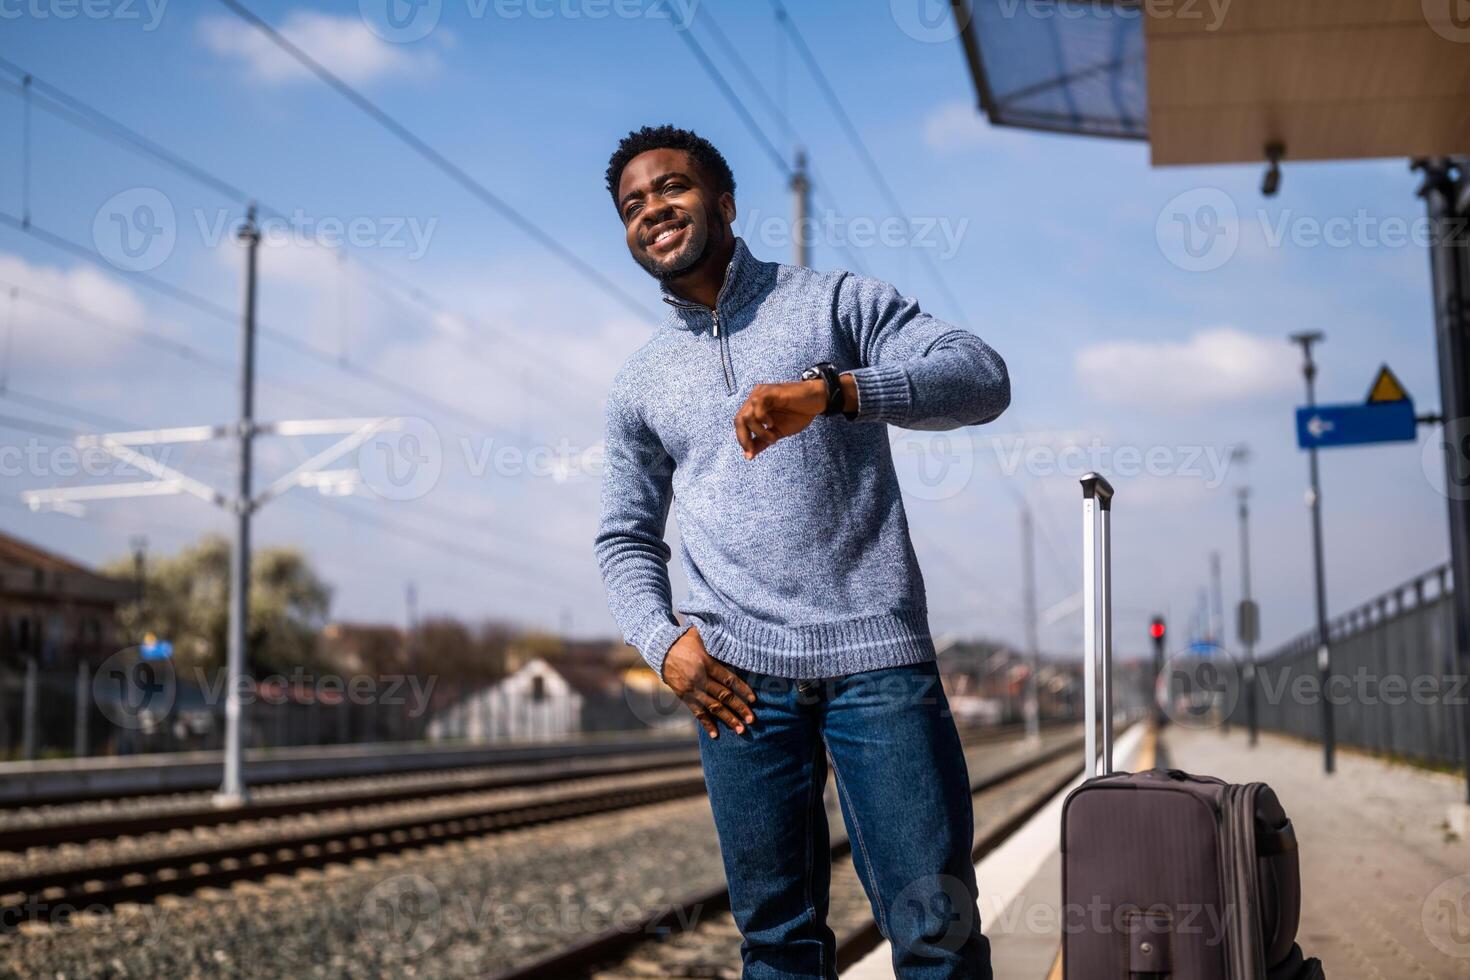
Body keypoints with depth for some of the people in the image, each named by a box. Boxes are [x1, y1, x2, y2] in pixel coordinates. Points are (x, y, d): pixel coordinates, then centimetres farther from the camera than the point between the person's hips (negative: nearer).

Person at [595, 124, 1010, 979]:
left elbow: (981, 377, -6)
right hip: (738, 675, 3)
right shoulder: (641, 385, 18)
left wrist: (830, 391, -22)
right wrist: (662, 640, 1)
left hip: (877, 654, -3)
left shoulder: (837, 303, 8)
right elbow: (626, 539, 21)